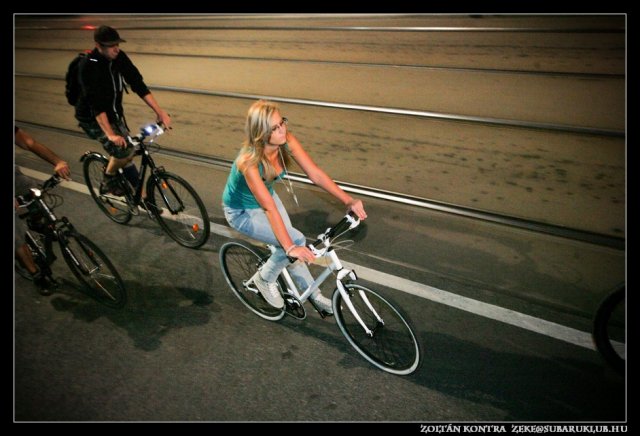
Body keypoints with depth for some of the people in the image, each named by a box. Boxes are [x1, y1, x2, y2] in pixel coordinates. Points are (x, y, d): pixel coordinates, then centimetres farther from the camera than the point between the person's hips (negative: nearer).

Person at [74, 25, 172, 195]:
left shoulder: (120, 57, -10)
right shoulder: (88, 66, -27)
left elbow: (138, 84, -11)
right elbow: (96, 104, -34)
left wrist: (159, 111, -20)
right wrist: (110, 134, -43)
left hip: (114, 114, 6)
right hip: (93, 118, -6)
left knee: (126, 153, 8)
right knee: (123, 151, -20)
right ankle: (108, 182, 7)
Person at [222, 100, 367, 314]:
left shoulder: (287, 141, -22)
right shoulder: (248, 161, -38)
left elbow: (316, 174, -21)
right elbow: (269, 208, -40)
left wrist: (349, 200, -28)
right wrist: (290, 247, -43)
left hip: (266, 196, 6)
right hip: (242, 212, -5)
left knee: (293, 250, 8)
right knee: (296, 241, -19)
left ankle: (314, 294, 32)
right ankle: (265, 278, 8)